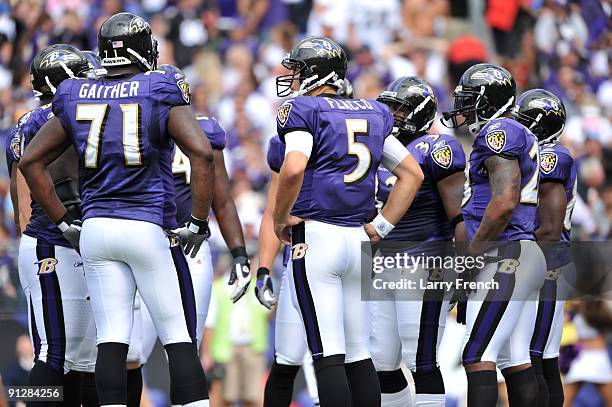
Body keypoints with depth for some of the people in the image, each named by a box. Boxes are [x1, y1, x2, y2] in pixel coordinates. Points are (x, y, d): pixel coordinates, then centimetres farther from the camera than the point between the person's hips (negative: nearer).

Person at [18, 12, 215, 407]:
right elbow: (202, 152, -17)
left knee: (112, 340, 3)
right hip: (150, 227, -4)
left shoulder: (77, 98, 9)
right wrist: (198, 223, -9)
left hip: (96, 228, 4)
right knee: (180, 340, 0)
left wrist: (65, 223, 15)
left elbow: (30, 162, 12)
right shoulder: (160, 94, -4)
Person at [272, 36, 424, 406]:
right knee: (358, 354, 10)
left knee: (328, 355, -9)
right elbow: (413, 174, 18)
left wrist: (281, 219, -7)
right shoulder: (371, 115, 16)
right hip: (358, 239, 6)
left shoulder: (304, 111, -5)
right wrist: (381, 226, 17)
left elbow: (294, 169, -22)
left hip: (316, 236, -6)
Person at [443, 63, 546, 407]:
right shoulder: (523, 137, 21)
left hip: (504, 255, -10)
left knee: (477, 356, -12)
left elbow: (504, 203, -21)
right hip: (528, 254, 10)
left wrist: (471, 253, -14)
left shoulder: (499, 132, -10)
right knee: (516, 360, 8)